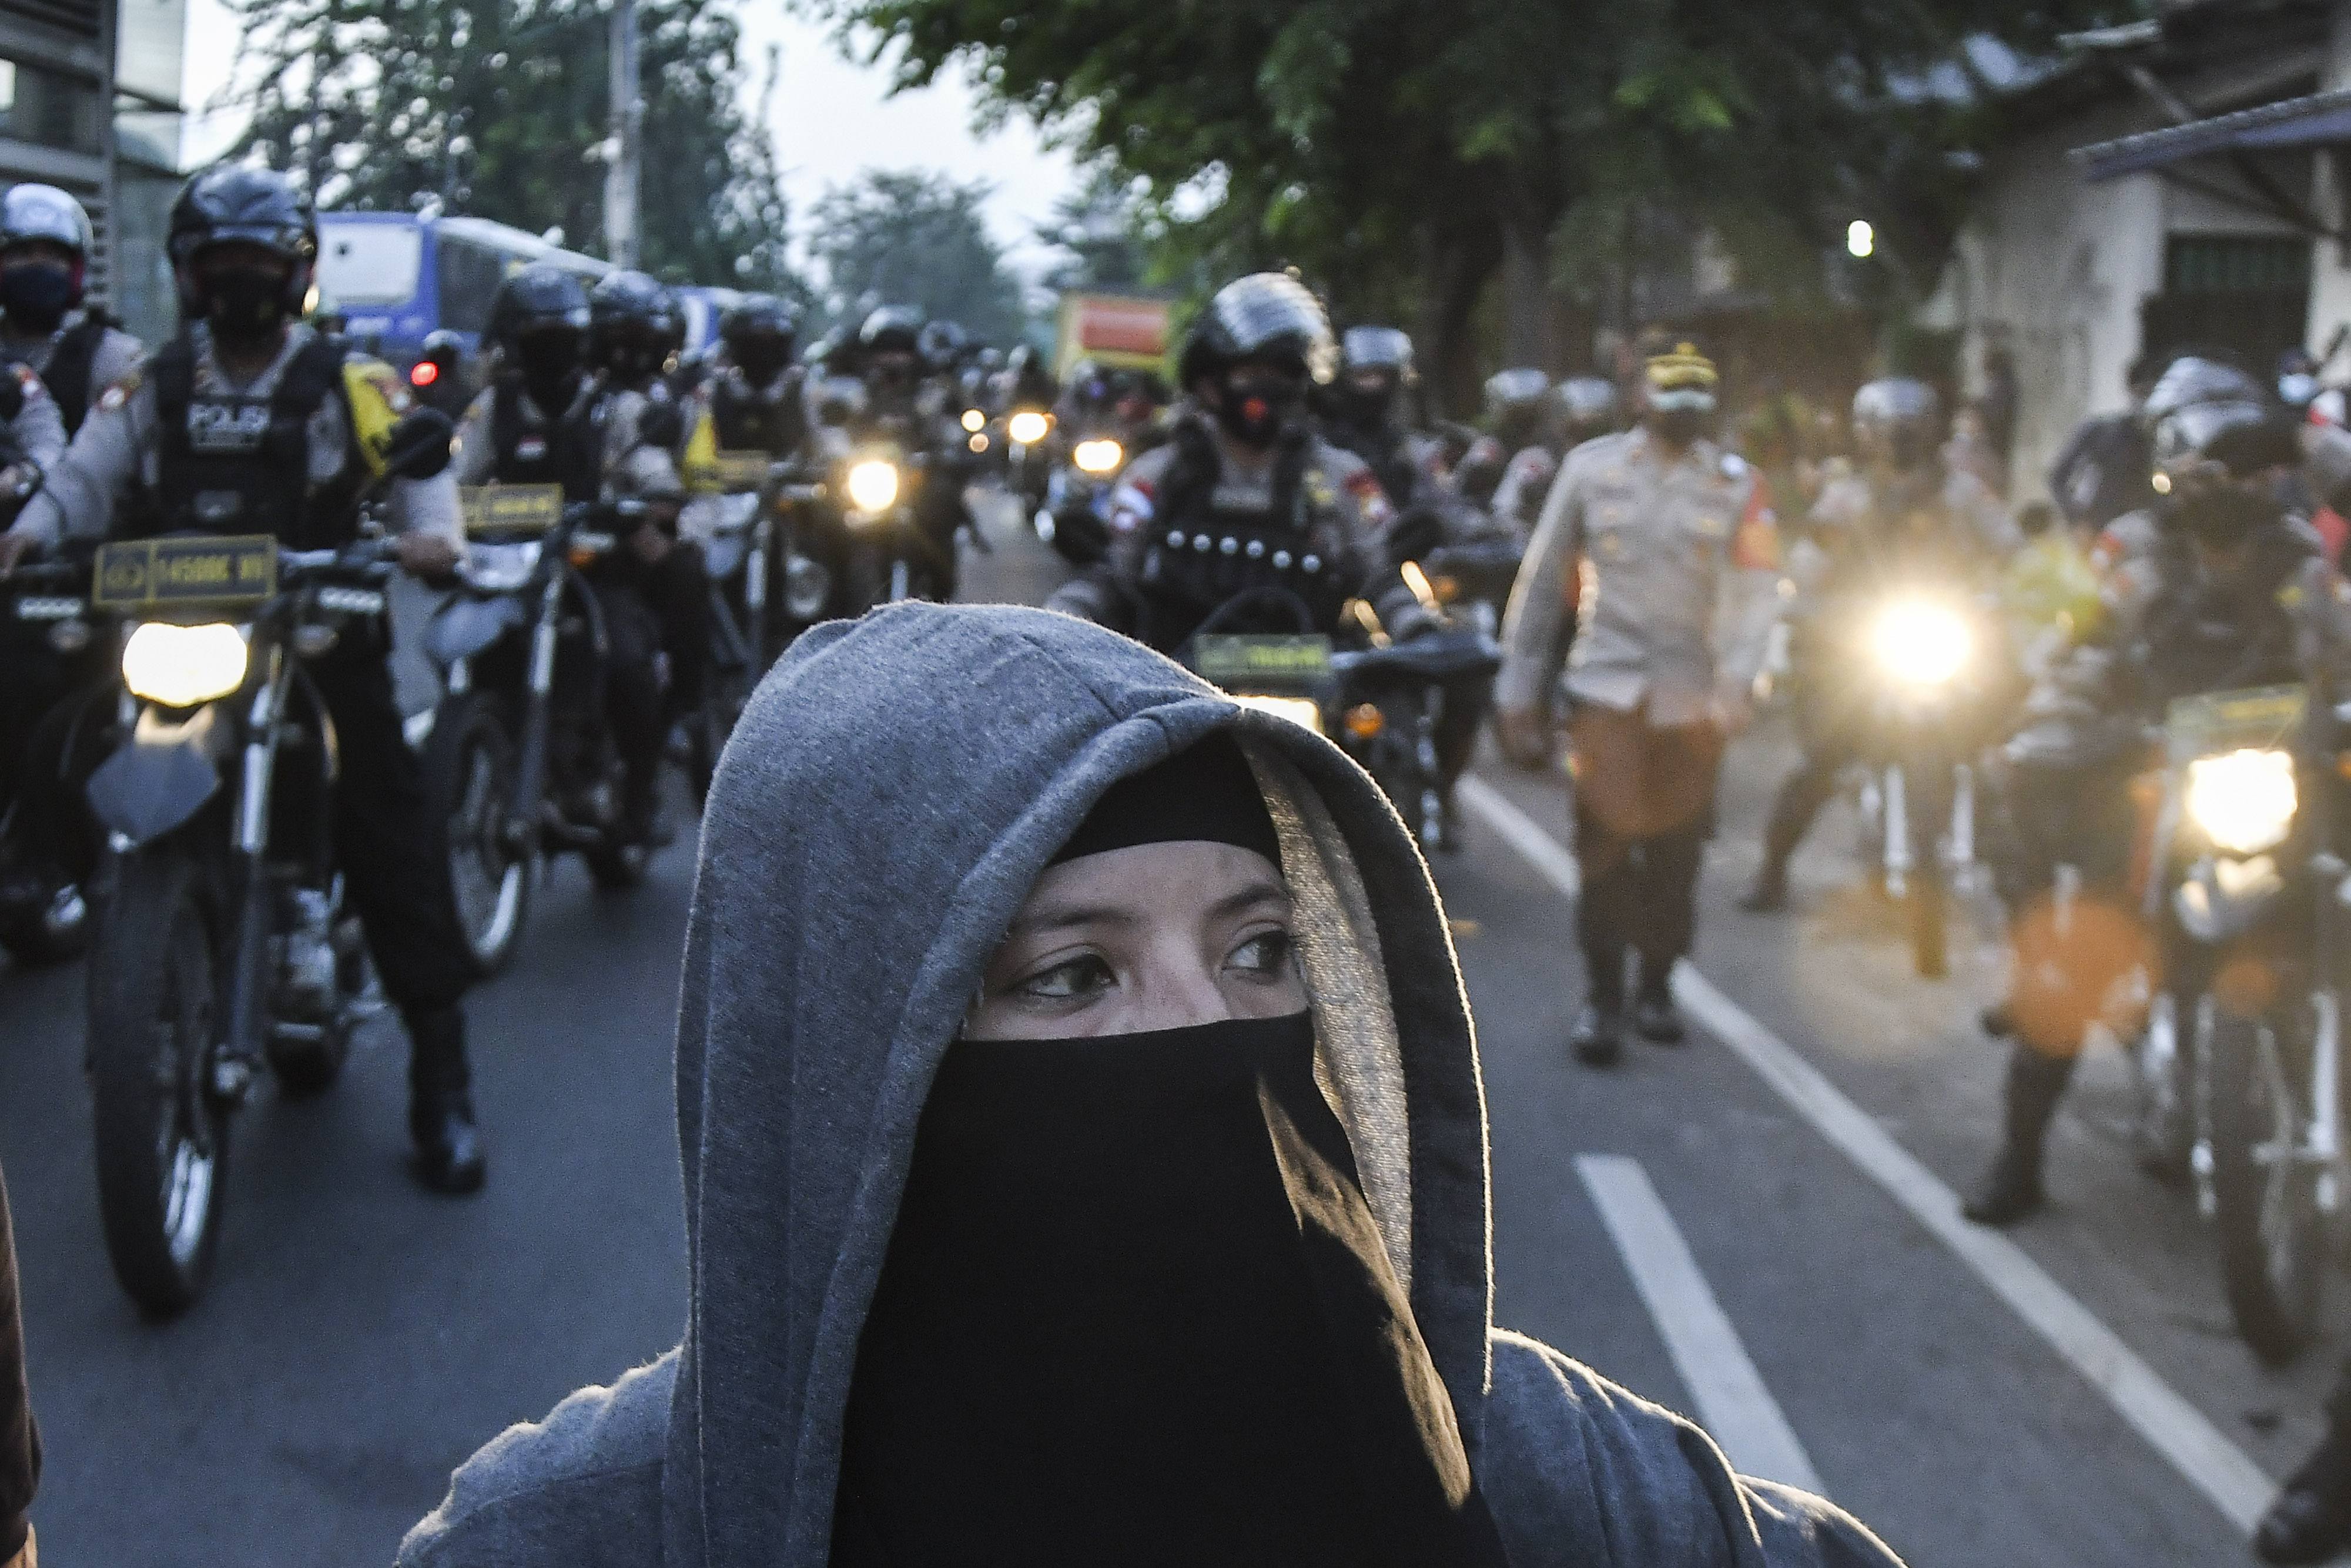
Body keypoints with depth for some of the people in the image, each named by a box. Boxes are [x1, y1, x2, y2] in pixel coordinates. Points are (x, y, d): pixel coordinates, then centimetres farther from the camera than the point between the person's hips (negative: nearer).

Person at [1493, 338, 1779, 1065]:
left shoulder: (1734, 485, 6)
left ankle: (1657, 986, 23)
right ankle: (1602, 997, 0)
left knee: (1675, 853, 7)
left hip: (1692, 697, 1)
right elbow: (1543, 579, 8)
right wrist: (1518, 689, 6)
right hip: (1607, 689, -1)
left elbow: (1754, 591, -3)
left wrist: (1731, 688, -17)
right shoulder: (1592, 467, 5)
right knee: (1607, 843, -9)